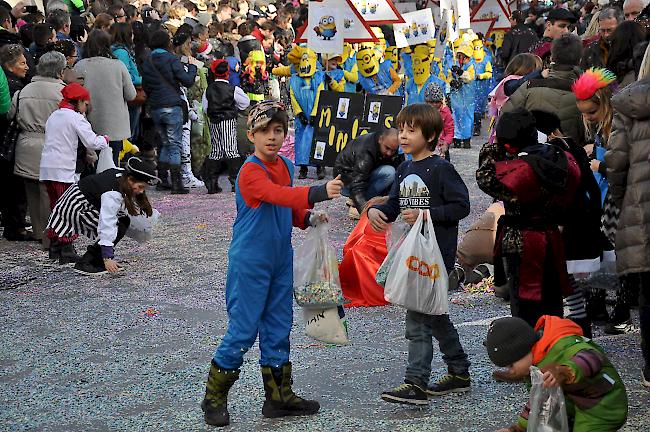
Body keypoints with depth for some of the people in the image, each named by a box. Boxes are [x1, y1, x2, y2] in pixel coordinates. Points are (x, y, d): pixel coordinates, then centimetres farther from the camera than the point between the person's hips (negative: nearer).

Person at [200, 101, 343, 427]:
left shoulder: (286, 167, 8)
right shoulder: (250, 171, -18)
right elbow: (276, 194, -36)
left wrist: (307, 217, 0)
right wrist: (319, 192, -48)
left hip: (281, 260, 8)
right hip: (249, 262, -7)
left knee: (278, 329, 13)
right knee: (243, 330, -3)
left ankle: (279, 397, 24)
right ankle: (214, 398, 12)